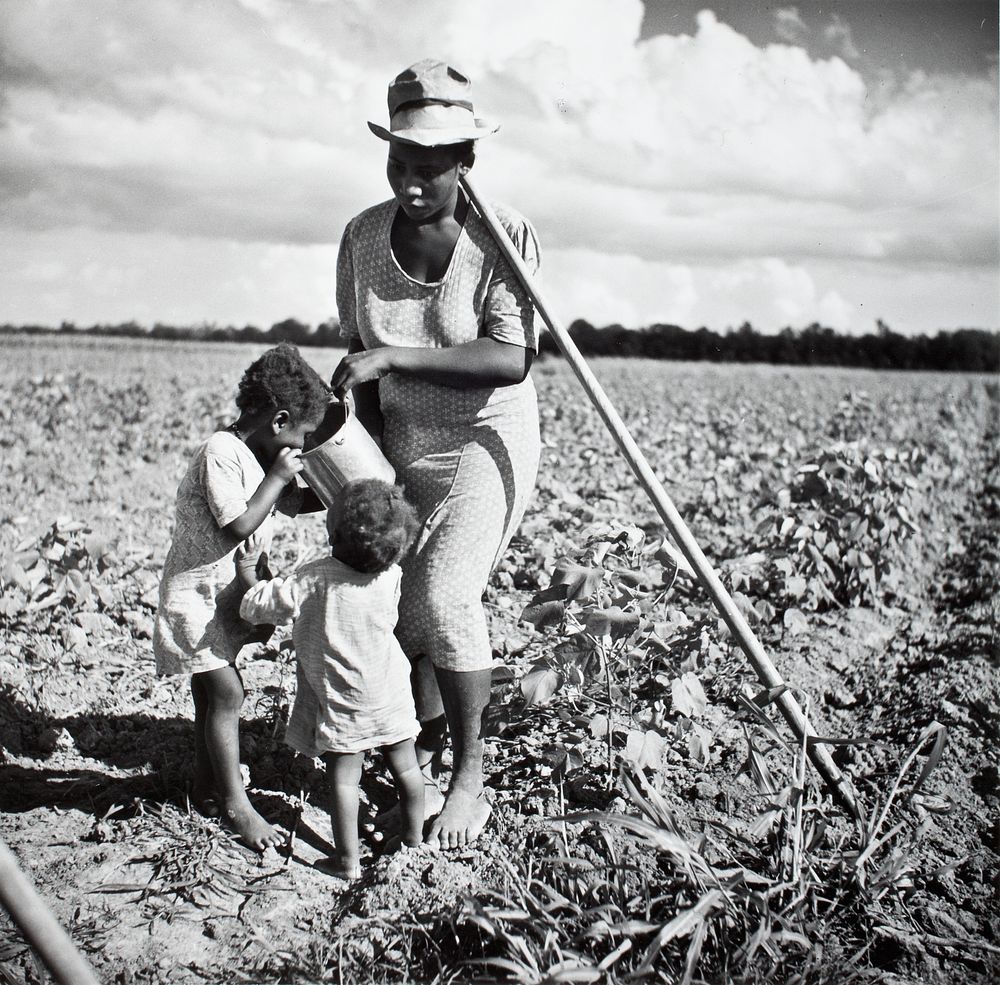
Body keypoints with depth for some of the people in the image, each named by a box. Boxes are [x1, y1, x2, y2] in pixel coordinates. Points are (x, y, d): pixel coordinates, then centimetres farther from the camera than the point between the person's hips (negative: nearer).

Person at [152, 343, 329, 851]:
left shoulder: (262, 455, 7)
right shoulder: (220, 452, -23)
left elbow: (297, 502, 19)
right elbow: (238, 526, -28)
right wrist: (279, 476, -22)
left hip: (229, 590, 9)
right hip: (198, 589, -9)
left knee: (211, 693, 16)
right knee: (226, 693, -9)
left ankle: (205, 788, 28)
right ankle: (235, 803, -1)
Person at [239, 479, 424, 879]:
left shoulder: (313, 580, -23)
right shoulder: (391, 577, -13)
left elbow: (256, 605, -17)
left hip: (343, 704, -3)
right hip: (391, 694, 3)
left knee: (343, 779, 6)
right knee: (405, 766, 19)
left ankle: (348, 860, 10)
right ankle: (414, 837, 34)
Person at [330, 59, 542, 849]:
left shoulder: (505, 236, -20)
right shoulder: (365, 236, -6)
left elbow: (511, 360, -29)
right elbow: (359, 356, 1)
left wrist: (398, 357, -36)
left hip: (486, 441, -4)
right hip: (403, 444, 5)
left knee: (446, 598, -16)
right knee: (398, 597, 4)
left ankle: (470, 770, 2)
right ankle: (426, 747, 28)